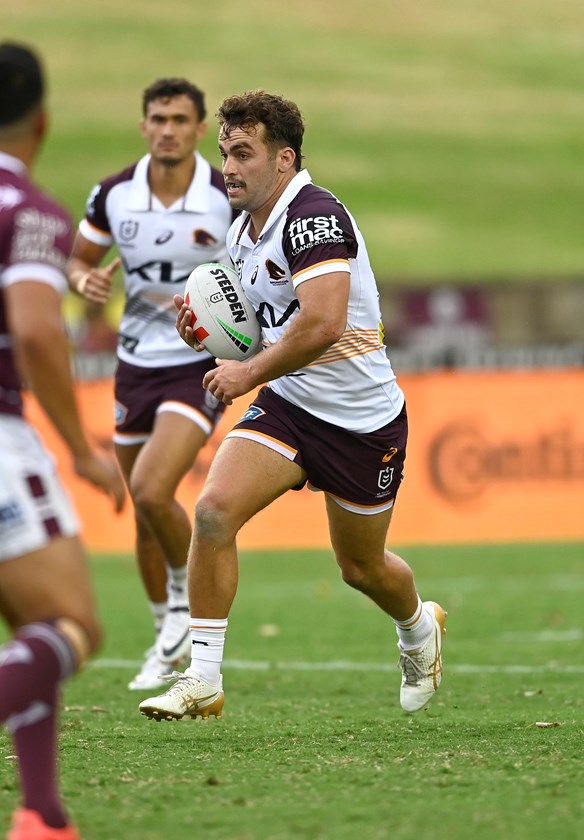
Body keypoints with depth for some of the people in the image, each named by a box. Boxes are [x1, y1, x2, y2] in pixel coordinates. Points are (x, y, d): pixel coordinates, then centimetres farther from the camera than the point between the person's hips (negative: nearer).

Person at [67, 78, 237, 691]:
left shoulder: (230, 198, -13)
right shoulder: (114, 194, -4)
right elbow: (79, 258, 11)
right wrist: (84, 279, -13)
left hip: (201, 362, -4)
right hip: (137, 363, 4)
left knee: (151, 490, -23)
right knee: (145, 516, 10)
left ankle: (185, 596, 5)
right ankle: (171, 642, 28)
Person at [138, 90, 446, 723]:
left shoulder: (314, 215, -23)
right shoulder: (242, 231, 6)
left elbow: (323, 323, -34)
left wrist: (249, 373, -24)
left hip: (362, 418, -6)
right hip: (287, 405, 7)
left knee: (363, 570, 12)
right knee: (214, 509, -18)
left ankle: (420, 628, 48)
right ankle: (202, 680, -13)